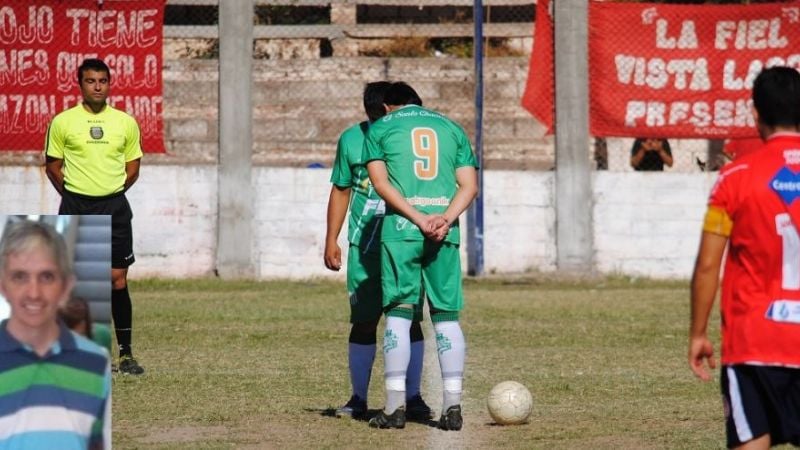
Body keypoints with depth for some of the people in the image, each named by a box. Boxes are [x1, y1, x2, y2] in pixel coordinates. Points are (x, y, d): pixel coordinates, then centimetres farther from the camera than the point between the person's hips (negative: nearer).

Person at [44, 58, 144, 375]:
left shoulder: (126, 123, 4)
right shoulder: (62, 122, 0)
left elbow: (133, 167, 13)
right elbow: (53, 167, 7)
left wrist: (111, 193, 7)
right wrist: (74, 196, 4)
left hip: (114, 208, 1)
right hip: (75, 207, -1)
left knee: (118, 280, -2)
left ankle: (125, 354, 2)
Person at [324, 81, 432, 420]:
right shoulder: (351, 139, 4)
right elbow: (341, 190, 12)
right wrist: (331, 240, 8)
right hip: (364, 247, 1)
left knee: (410, 320, -3)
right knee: (363, 322, 3)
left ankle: (412, 397, 3)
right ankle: (358, 398, 11)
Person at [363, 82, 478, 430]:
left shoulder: (380, 129, 11)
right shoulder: (451, 128, 18)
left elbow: (380, 182, -3)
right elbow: (469, 185, 6)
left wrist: (418, 219, -11)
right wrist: (445, 219, -7)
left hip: (400, 229, -2)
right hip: (446, 232, 2)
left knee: (398, 313, 1)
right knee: (446, 316, 5)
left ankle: (395, 406, -3)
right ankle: (452, 405, 0)